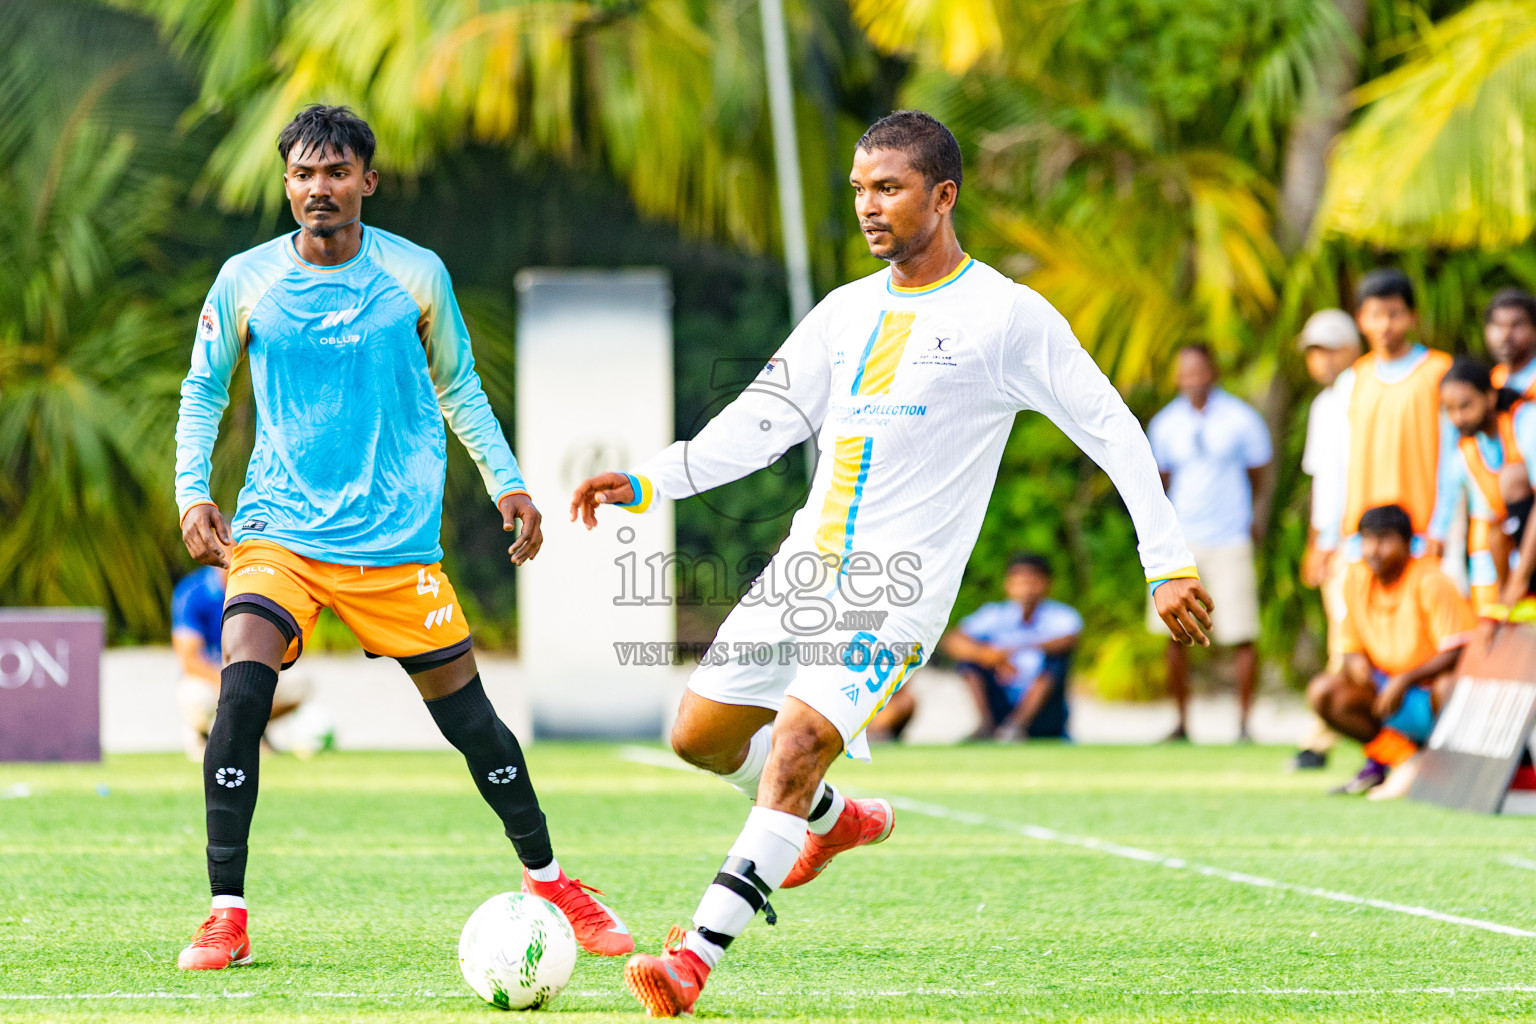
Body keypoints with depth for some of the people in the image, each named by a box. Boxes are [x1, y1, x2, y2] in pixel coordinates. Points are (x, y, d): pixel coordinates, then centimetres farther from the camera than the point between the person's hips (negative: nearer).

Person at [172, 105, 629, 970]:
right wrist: (192, 491, 1)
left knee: (467, 716, 3)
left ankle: (546, 877, 27)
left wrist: (507, 482, 7)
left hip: (398, 536, 0)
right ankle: (227, 916, -14)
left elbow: (457, 386, 14)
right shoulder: (246, 282, 0)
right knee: (241, 691, -21)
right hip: (280, 530, 0)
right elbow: (204, 389, 12)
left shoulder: (418, 275, 1)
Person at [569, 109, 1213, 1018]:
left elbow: (1110, 429, -2)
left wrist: (1169, 564, -5)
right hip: (809, 563, 7)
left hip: (899, 583, -7)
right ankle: (836, 819, 37)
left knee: (800, 739, -24)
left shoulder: (1006, 315, -4)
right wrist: (647, 483, 2)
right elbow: (760, 422, 15)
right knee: (701, 734, 8)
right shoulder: (847, 312, 14)